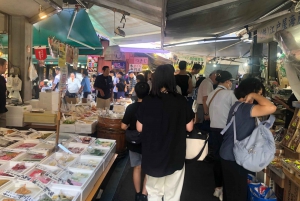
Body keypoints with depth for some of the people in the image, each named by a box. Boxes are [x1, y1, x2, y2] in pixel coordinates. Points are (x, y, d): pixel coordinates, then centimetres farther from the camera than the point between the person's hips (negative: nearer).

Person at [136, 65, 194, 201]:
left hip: (153, 155, 1)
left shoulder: (147, 101, -11)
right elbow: (189, 127, -4)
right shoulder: (181, 101, -11)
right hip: (175, 155, 0)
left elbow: (139, 128, -4)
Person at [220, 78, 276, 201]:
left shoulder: (237, 105, 10)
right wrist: (254, 95, -24)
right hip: (234, 157, -10)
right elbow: (271, 108, -37)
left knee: (230, 190, 24)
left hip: (228, 154, 10)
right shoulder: (244, 107, -23)